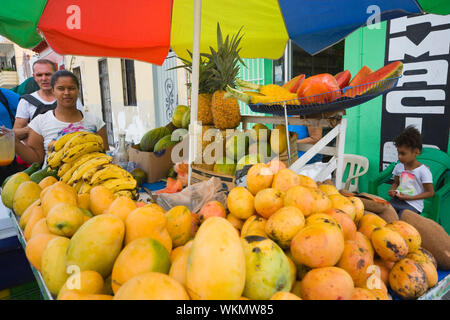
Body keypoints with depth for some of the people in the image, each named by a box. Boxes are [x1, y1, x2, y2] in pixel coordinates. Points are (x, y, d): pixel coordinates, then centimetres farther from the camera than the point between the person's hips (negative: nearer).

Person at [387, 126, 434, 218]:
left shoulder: (423, 171, -10)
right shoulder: (398, 167, 7)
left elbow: (430, 192, -5)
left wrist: (409, 197, -13)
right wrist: (392, 191, -2)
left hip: (413, 204, -5)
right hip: (397, 200, 5)